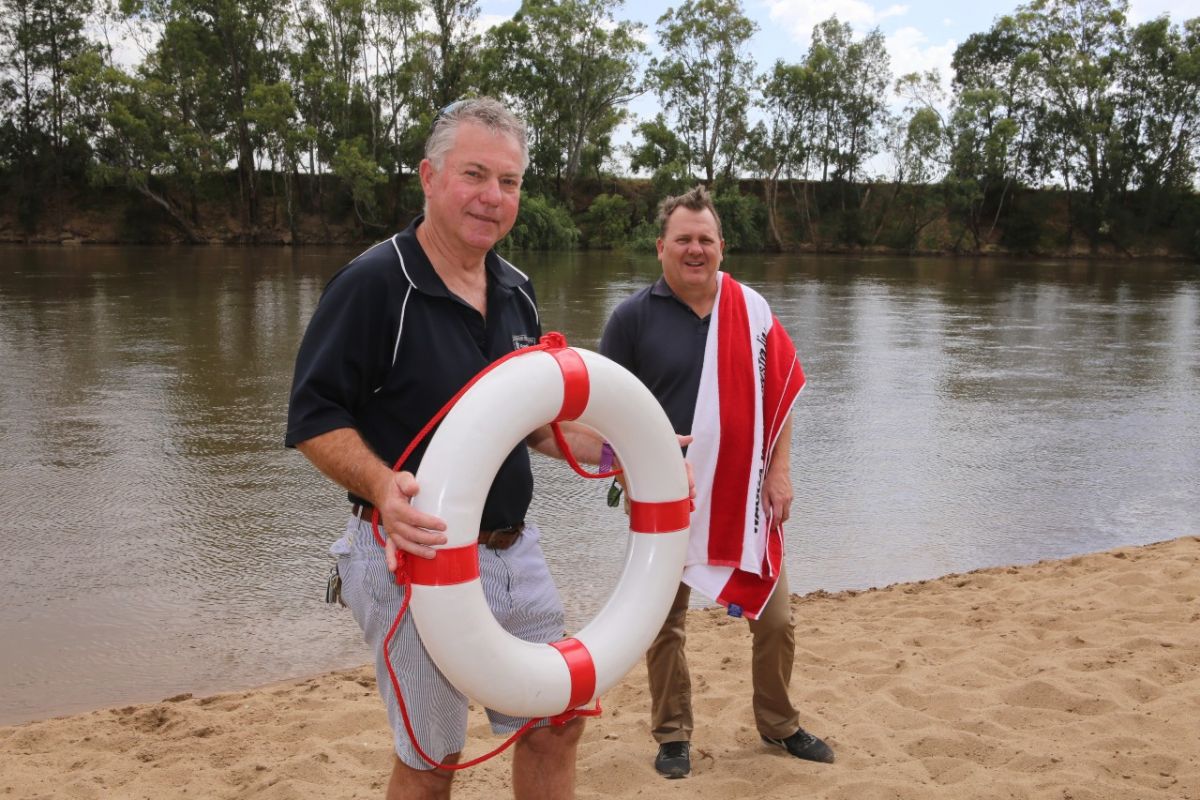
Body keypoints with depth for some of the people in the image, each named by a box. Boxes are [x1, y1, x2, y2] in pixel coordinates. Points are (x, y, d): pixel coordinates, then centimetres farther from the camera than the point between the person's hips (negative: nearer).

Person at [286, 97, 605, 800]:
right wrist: (383, 486, -32)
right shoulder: (374, 283, -15)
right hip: (418, 557, -6)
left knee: (556, 725, 16)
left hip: (515, 551, 7)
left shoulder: (517, 292, 8)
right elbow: (314, 419, -16)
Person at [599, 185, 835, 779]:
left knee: (774, 618, 11)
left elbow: (780, 393, 7)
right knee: (666, 622, 11)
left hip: (745, 496, 3)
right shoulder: (634, 316, -6)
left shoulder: (752, 309, 2)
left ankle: (779, 724, 34)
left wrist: (778, 470, 1)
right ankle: (672, 735, 29)